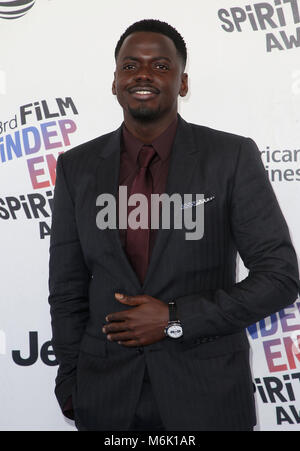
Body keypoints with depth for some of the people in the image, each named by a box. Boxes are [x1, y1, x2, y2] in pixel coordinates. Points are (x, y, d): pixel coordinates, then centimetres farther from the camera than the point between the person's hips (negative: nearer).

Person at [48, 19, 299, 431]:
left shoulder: (233, 157, -6)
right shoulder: (77, 167, 3)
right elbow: (68, 290, 6)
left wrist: (176, 320, -14)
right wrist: (71, 390, 3)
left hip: (207, 396, -2)